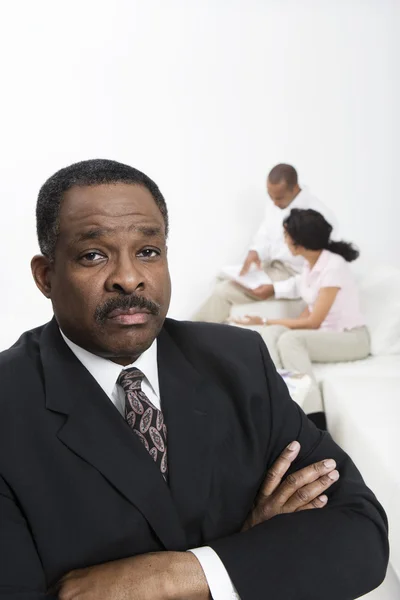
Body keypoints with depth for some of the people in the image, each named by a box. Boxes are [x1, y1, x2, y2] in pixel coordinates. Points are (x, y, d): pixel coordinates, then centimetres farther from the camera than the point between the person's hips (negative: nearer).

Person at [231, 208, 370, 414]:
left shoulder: (334, 266, -19)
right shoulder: (309, 265, 7)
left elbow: (313, 322, -20)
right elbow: (308, 314, 10)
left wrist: (265, 321, -15)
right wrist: (268, 325, -5)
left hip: (351, 338, -7)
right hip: (324, 334, 7)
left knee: (290, 340, -32)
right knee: (269, 333, -19)